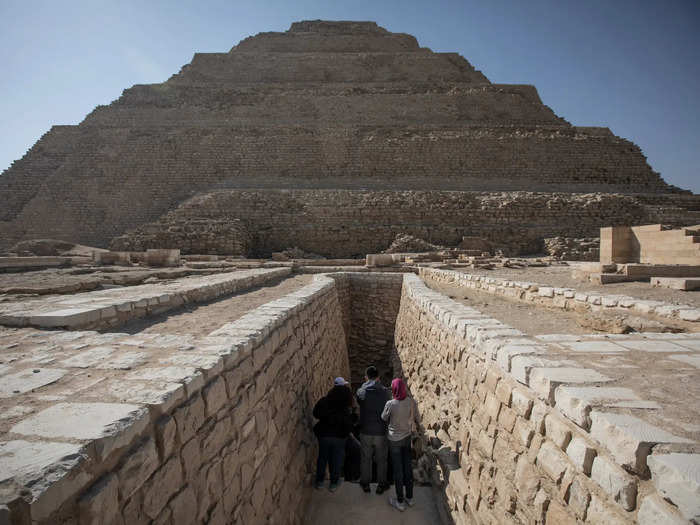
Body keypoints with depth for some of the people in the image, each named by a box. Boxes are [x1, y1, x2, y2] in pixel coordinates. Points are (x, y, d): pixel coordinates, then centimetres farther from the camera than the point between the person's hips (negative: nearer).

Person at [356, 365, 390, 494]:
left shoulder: (361, 391, -12)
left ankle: (365, 483, 34)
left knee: (365, 458, 19)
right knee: (381, 459, 18)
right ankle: (381, 485, 31)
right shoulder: (384, 391, -13)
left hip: (365, 432, 1)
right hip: (381, 432, -1)